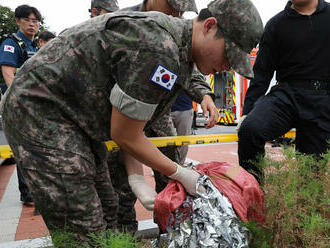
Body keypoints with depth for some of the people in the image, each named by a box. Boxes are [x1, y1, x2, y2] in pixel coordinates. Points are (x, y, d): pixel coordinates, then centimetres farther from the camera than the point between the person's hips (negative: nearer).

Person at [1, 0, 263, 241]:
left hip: (78, 122, 10)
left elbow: (131, 128, 9)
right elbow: (124, 135, -19)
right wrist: (180, 174, -7)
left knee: (106, 211, 15)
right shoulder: (158, 51, -28)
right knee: (85, 232, -8)